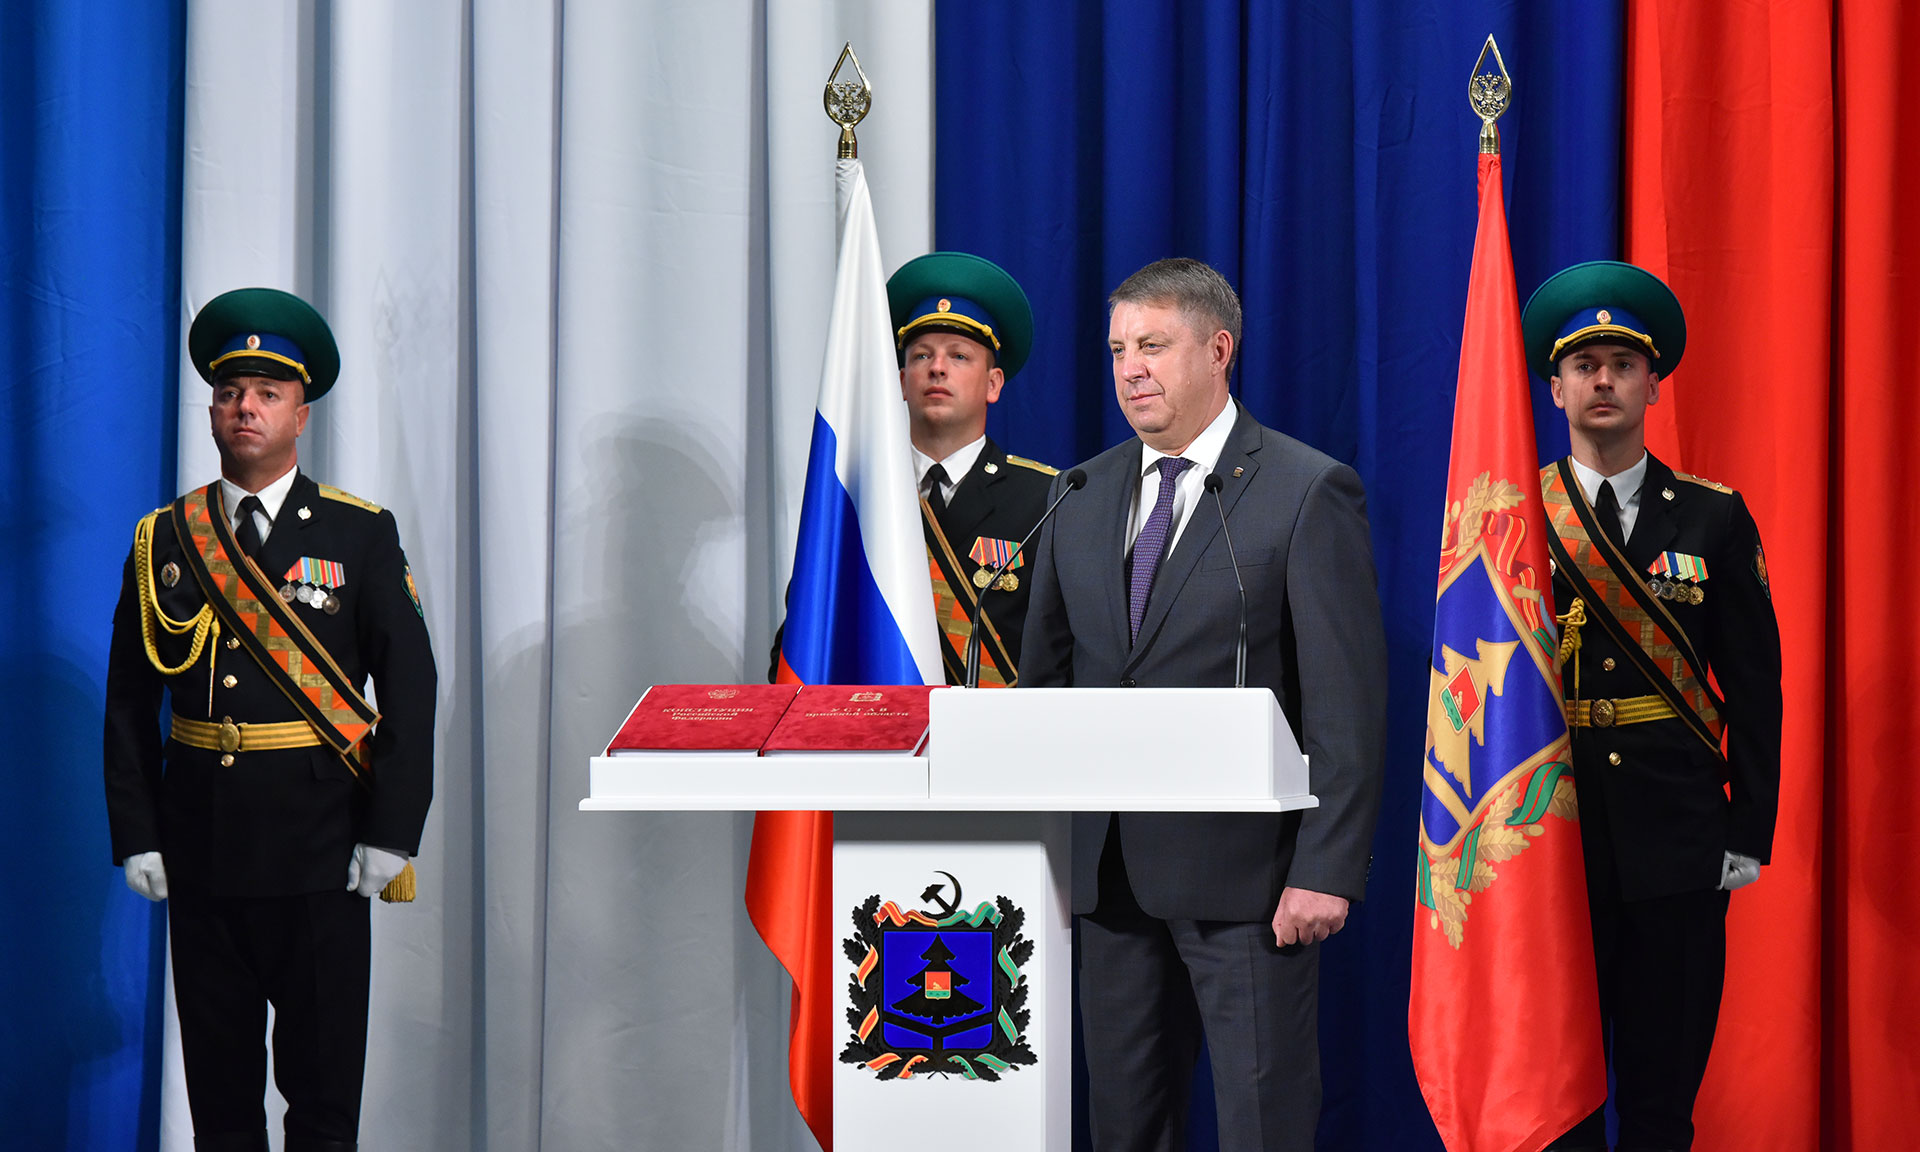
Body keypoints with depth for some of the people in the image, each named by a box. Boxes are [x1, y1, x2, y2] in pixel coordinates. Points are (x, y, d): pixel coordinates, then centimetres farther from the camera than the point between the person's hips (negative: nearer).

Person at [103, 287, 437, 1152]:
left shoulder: (360, 535, 1)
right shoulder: (164, 541, 7)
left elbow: (410, 685, -2)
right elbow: (129, 701, 7)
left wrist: (390, 835, -9)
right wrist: (136, 837, -1)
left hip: (322, 852, -2)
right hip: (201, 847, 2)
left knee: (324, 1078, 2)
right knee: (218, 1076, 9)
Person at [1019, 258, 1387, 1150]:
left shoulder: (1309, 492, -5)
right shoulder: (1083, 496, 12)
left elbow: (1348, 699, -9)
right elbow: (1044, 675, 16)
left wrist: (1327, 870, -15)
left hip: (1244, 872, -5)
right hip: (1106, 868, 5)